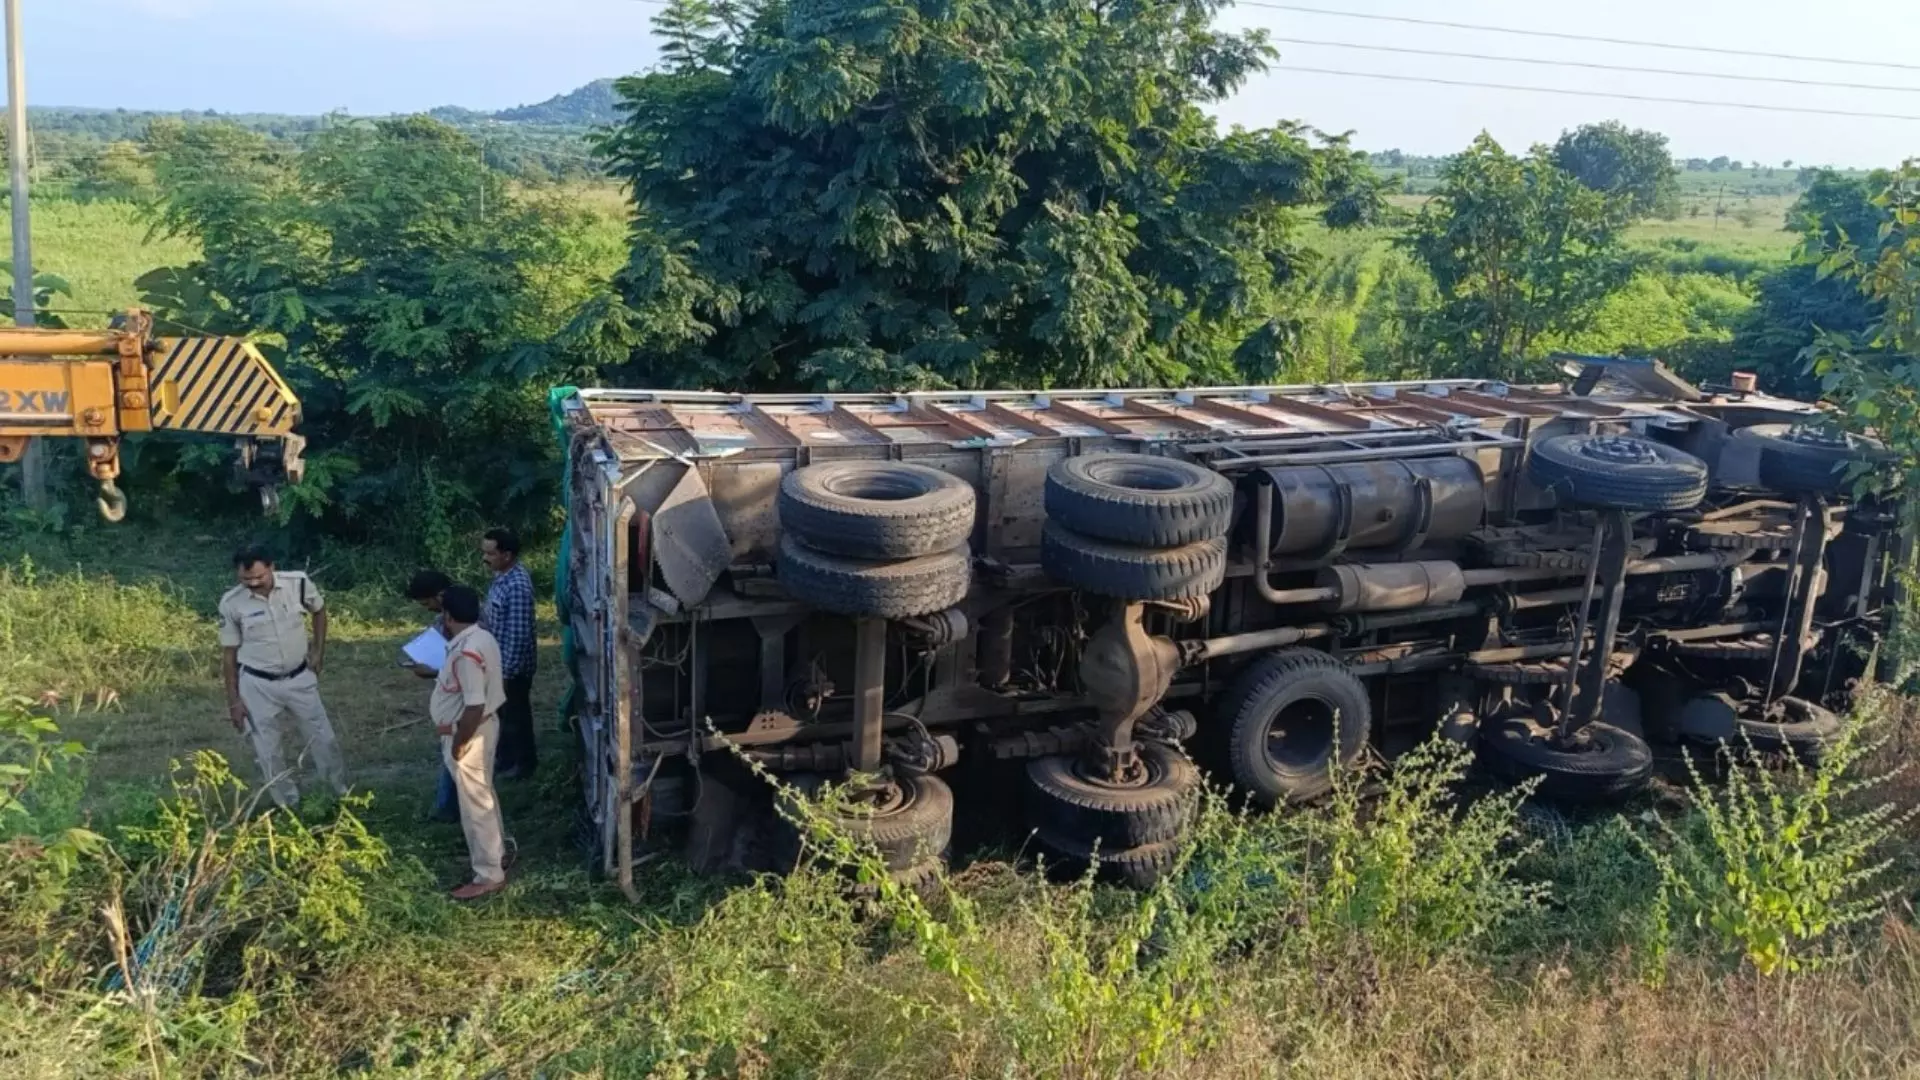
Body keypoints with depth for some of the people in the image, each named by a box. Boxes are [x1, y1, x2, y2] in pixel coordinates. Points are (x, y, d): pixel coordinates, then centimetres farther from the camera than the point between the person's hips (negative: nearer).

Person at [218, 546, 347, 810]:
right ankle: (288, 806, 27)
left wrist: (319, 649, 3)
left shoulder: (298, 583, -15)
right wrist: (233, 700, -3)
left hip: (300, 678, 1)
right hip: (257, 685, -1)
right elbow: (229, 653, -5)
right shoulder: (231, 603, -16)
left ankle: (344, 794, 32)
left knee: (323, 739, 12)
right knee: (268, 751, 9)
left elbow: (319, 610, 8)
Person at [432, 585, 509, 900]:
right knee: (483, 797, 24)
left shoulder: (466, 652, -29)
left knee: (475, 805, 1)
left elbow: (474, 707, -29)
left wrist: (458, 744, -19)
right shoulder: (481, 637, 2)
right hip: (481, 727, 10)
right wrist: (440, 675, 16)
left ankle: (490, 875, 11)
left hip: (470, 734, -10)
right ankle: (495, 851, 40)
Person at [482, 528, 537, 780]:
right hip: (499, 660, 9)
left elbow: (518, 635, -27)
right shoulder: (502, 576, 2)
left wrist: (506, 672, -22)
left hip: (513, 665, -9)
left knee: (516, 714, 8)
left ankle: (524, 763, 25)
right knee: (502, 712, 22)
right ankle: (506, 757, 38)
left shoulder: (517, 586, -29)